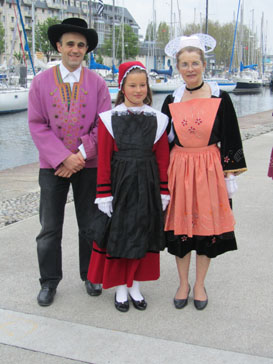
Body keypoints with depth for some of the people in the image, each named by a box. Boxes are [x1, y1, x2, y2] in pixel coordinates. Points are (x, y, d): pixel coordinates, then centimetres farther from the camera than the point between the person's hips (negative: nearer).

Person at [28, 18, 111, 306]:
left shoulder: (96, 83, 2)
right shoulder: (41, 81, 0)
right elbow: (36, 124, -5)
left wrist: (81, 155, -13)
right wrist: (63, 158, -14)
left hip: (88, 165, 1)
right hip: (52, 165, 0)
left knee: (89, 226, 11)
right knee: (49, 228, 6)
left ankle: (90, 276, 28)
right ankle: (49, 282, 21)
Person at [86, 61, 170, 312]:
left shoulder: (157, 120, 2)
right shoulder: (109, 119, -4)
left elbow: (162, 159, 4)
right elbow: (104, 160, -5)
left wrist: (164, 192, 2)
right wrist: (104, 195, -8)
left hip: (147, 185, 2)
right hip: (119, 185, -2)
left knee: (143, 234, 10)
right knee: (118, 234, 5)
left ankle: (135, 286, 27)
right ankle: (120, 288, 23)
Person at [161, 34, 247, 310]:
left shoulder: (220, 98, -4)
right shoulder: (171, 101, 2)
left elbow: (230, 139, -1)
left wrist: (230, 176, -4)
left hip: (210, 170, -1)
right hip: (179, 171, 2)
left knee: (207, 225, 7)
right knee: (180, 225, 7)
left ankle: (199, 284, 25)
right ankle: (183, 284, 26)